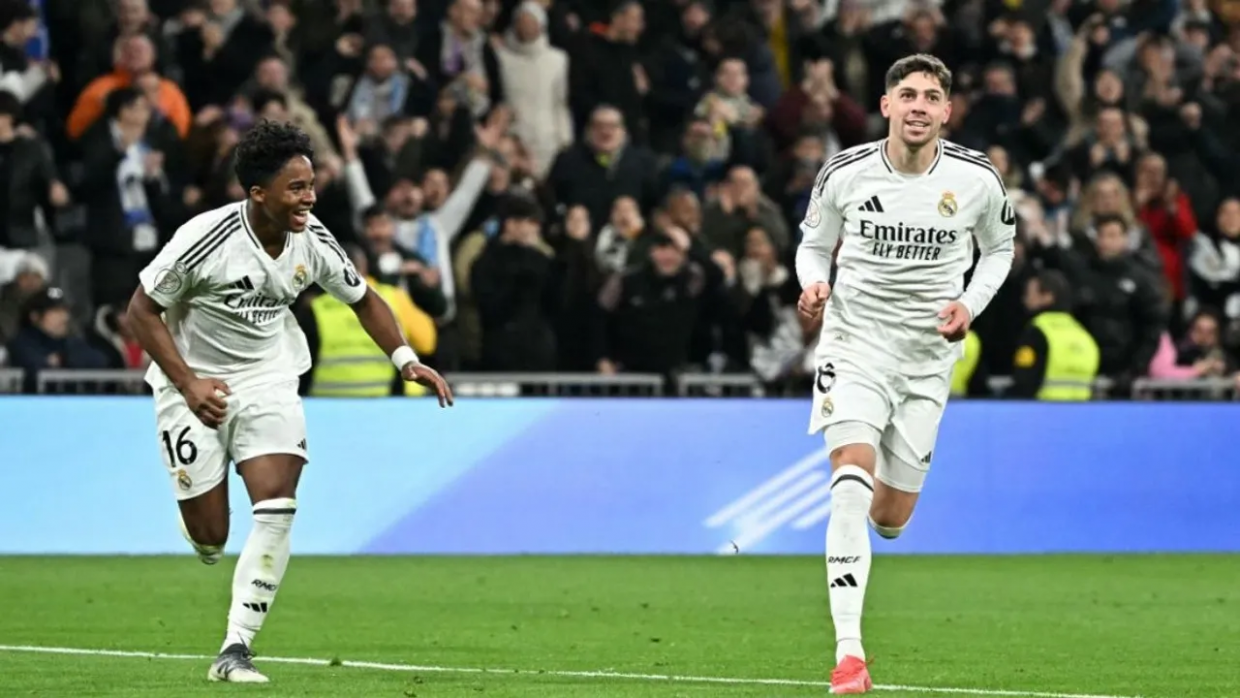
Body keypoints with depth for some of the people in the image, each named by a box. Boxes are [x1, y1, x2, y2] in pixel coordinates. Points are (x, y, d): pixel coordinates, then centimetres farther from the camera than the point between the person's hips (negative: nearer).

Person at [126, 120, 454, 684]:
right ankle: (200, 536, 41)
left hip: (268, 380, 3)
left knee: (277, 506, -18)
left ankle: (235, 651, -15)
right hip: (194, 384, -3)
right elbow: (142, 309, -14)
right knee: (208, 537, -2)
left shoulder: (313, 241, -9)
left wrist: (405, 359, -5)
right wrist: (188, 385, -22)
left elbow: (362, 299, 9)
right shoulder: (205, 239, -23)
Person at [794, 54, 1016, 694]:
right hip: (854, 338, -2)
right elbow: (813, 243, 8)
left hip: (928, 354, 2)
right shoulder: (844, 173, -9)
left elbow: (999, 247, 12)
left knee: (891, 516, 7)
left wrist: (970, 305, -5)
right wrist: (813, 284, -14)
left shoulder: (977, 180, -6)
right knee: (853, 479, -24)